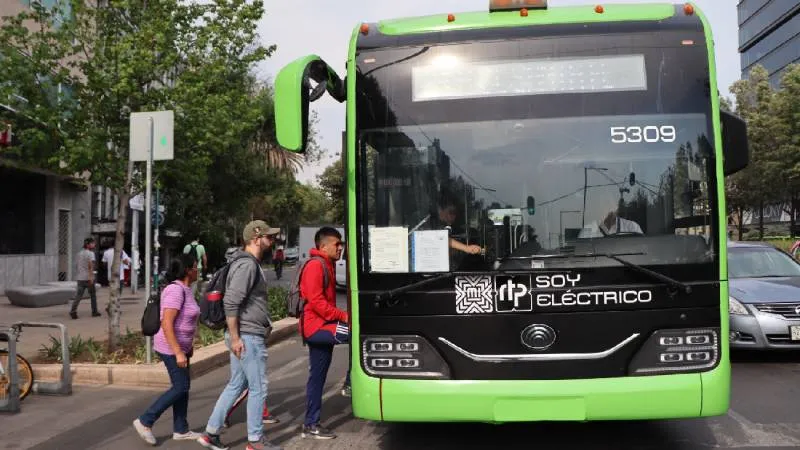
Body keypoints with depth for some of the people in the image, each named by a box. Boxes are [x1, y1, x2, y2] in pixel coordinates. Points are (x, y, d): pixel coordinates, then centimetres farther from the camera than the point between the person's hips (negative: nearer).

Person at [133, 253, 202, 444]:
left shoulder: (183, 289, 9)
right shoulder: (176, 290, -21)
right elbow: (166, 324, -26)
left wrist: (185, 348, 22)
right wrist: (178, 353, -27)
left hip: (180, 345, 10)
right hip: (172, 347, -10)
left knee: (182, 386, 12)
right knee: (180, 387, -4)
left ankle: (180, 430, 20)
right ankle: (145, 421, 6)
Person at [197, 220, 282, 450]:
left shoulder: (251, 263, 15)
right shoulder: (247, 265, -17)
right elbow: (230, 302, -23)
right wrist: (235, 337, -21)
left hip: (246, 336, 10)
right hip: (248, 337, -10)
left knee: (236, 385, 16)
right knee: (258, 388, 1)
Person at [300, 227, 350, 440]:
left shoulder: (326, 265, 19)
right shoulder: (315, 265, -13)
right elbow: (316, 301, -21)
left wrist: (340, 316, 10)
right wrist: (342, 316, -18)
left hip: (321, 326, 10)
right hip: (316, 326, -10)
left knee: (317, 378, 11)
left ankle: (311, 425, 17)